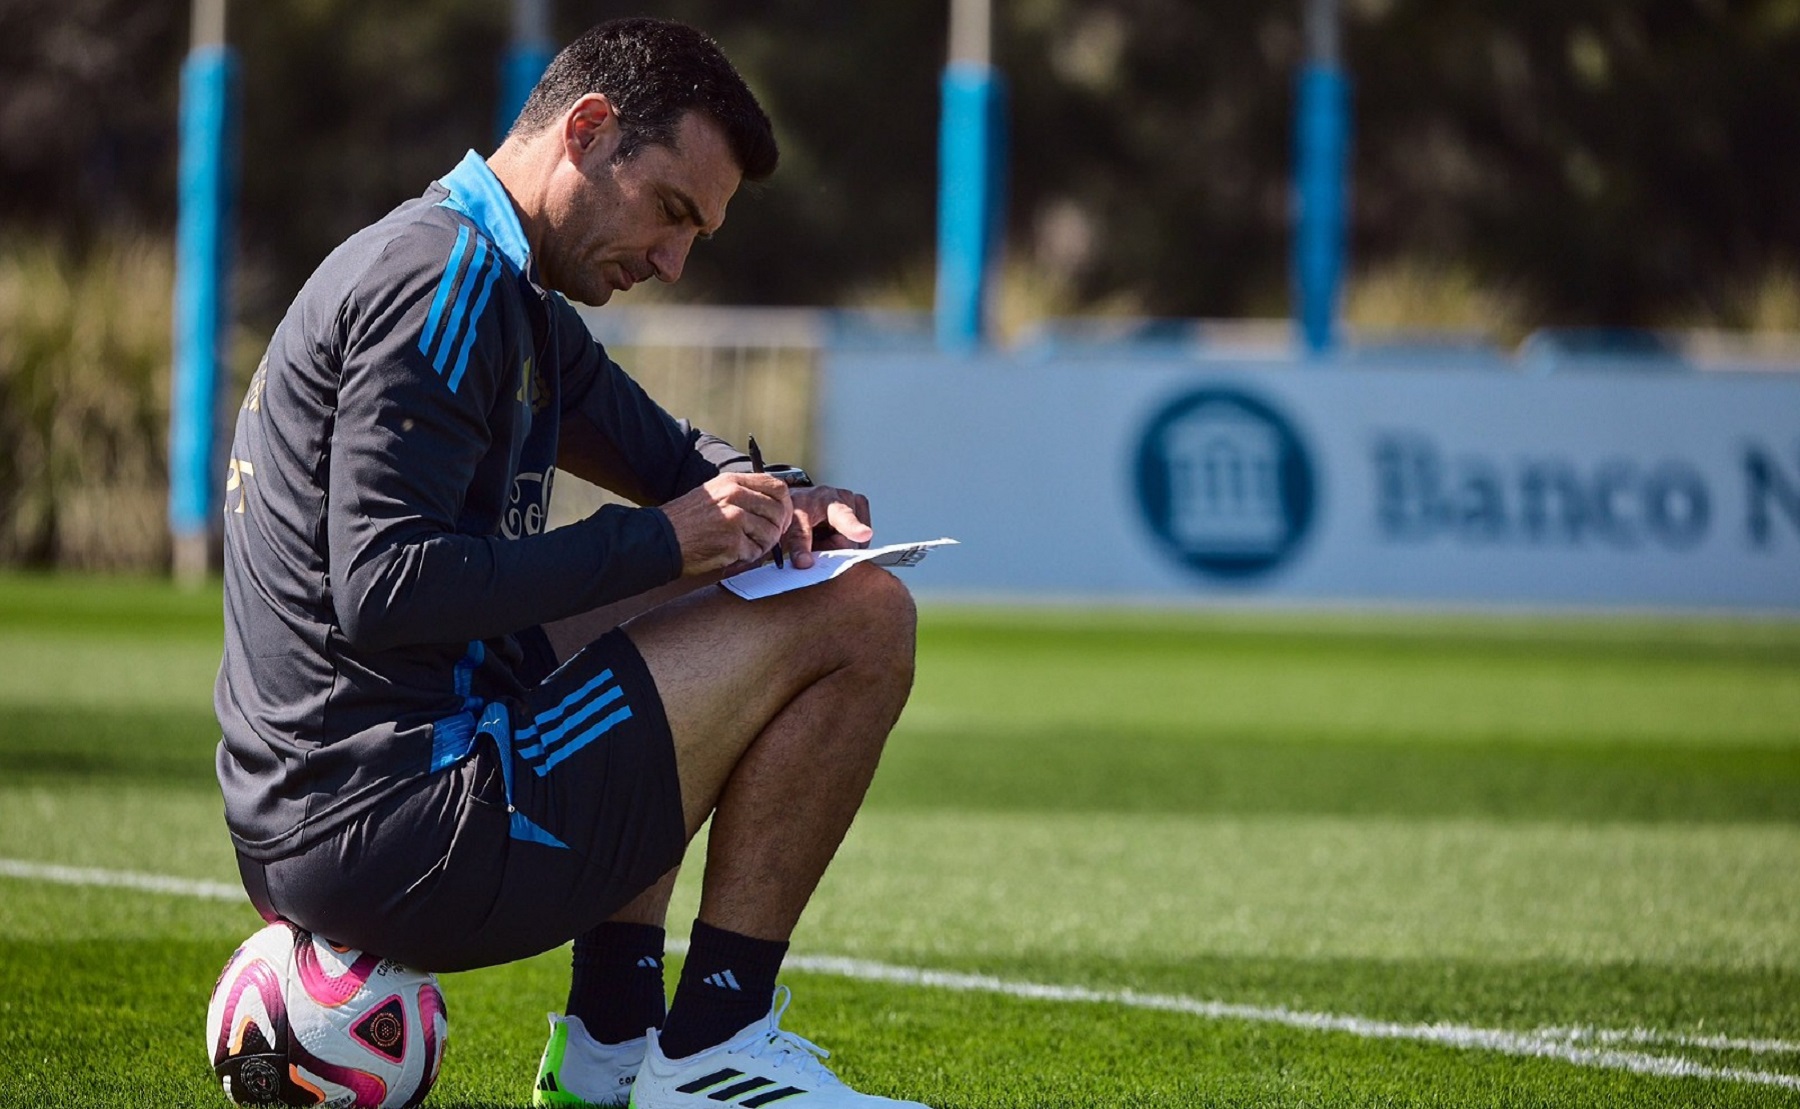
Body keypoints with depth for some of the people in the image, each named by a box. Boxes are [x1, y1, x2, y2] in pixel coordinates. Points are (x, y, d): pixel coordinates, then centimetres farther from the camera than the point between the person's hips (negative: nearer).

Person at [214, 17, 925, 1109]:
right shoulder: (442, 281, -13)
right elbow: (383, 590, -22)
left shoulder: (515, 303, 20)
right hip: (384, 834, -11)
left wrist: (784, 504, 8)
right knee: (860, 618, -7)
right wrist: (656, 544, -17)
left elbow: (675, 458, 31)